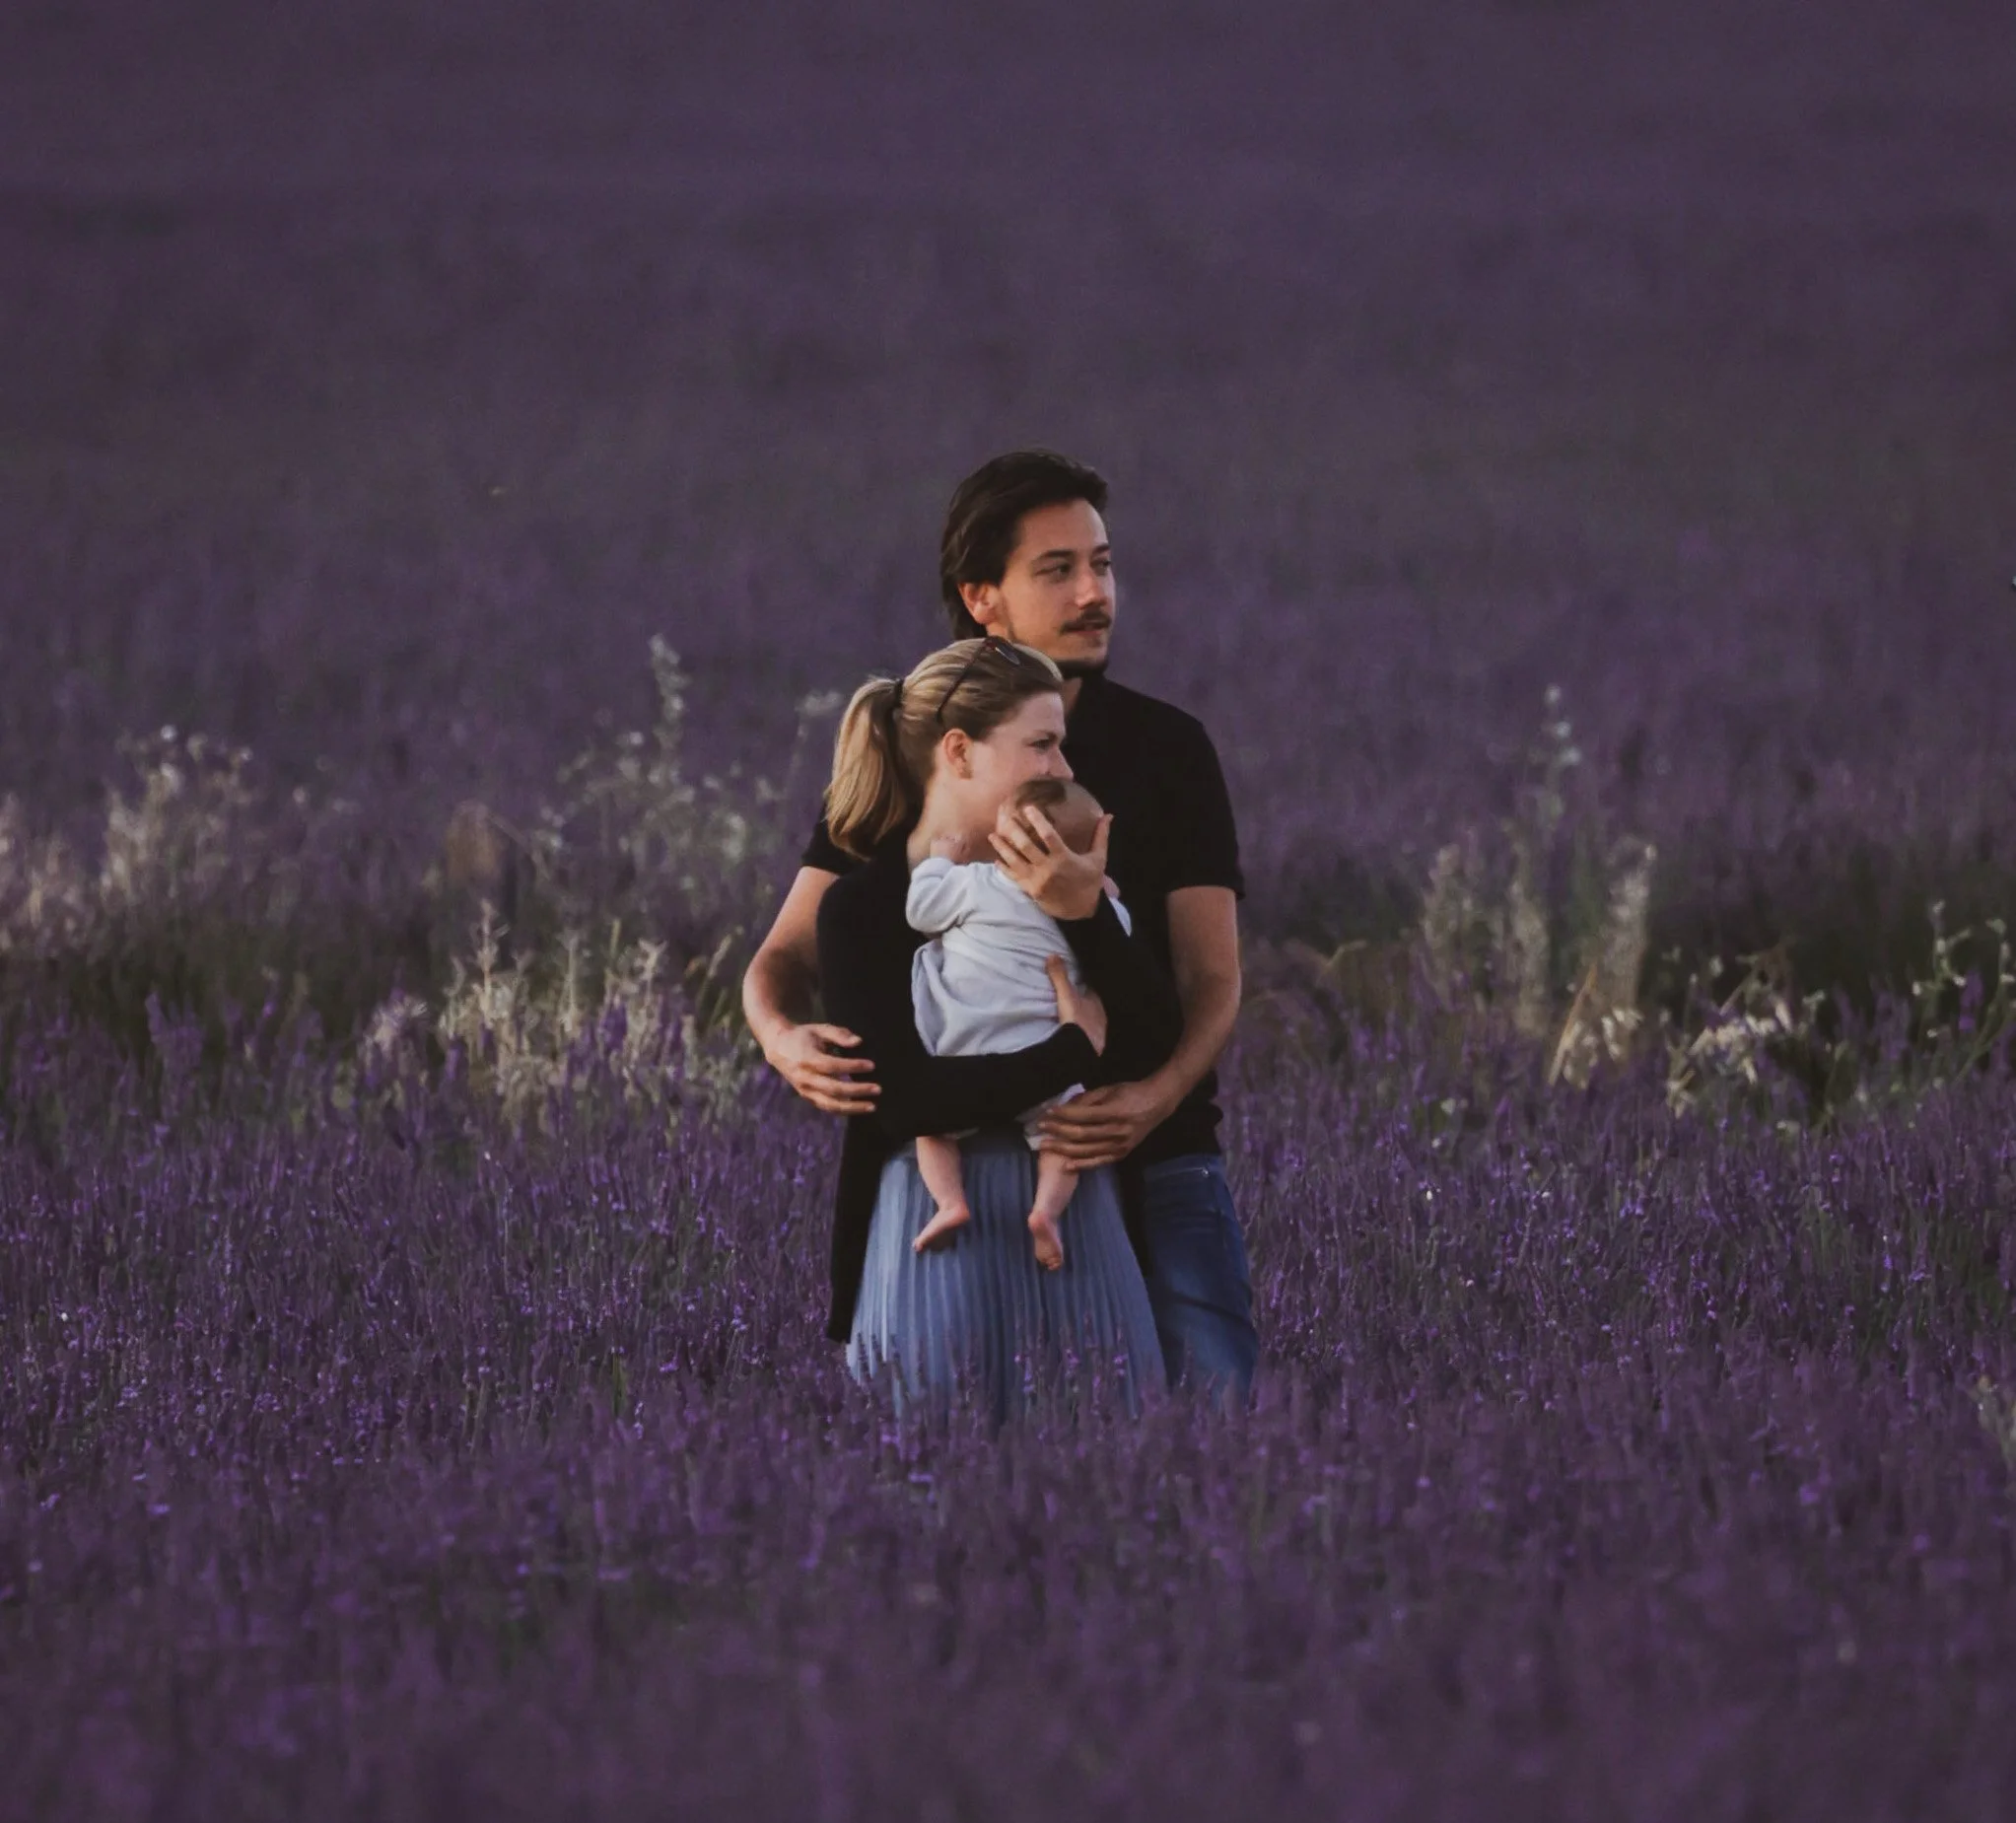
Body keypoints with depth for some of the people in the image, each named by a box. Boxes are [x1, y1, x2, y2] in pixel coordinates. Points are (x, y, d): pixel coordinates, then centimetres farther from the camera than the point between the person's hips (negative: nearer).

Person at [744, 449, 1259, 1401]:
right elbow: (785, 955, -1)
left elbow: (1213, 976, -4)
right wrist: (785, 1037, -26)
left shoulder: (1166, 748, 2)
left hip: (1151, 1154, 0)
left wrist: (1157, 1095, -26)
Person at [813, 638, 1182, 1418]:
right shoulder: (862, 907, -4)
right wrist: (1078, 1051, -11)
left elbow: (1160, 1038, -1)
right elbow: (907, 1097, -17)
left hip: (1081, 1225, 4)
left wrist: (1086, 914, -14)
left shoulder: (1059, 885, 11)